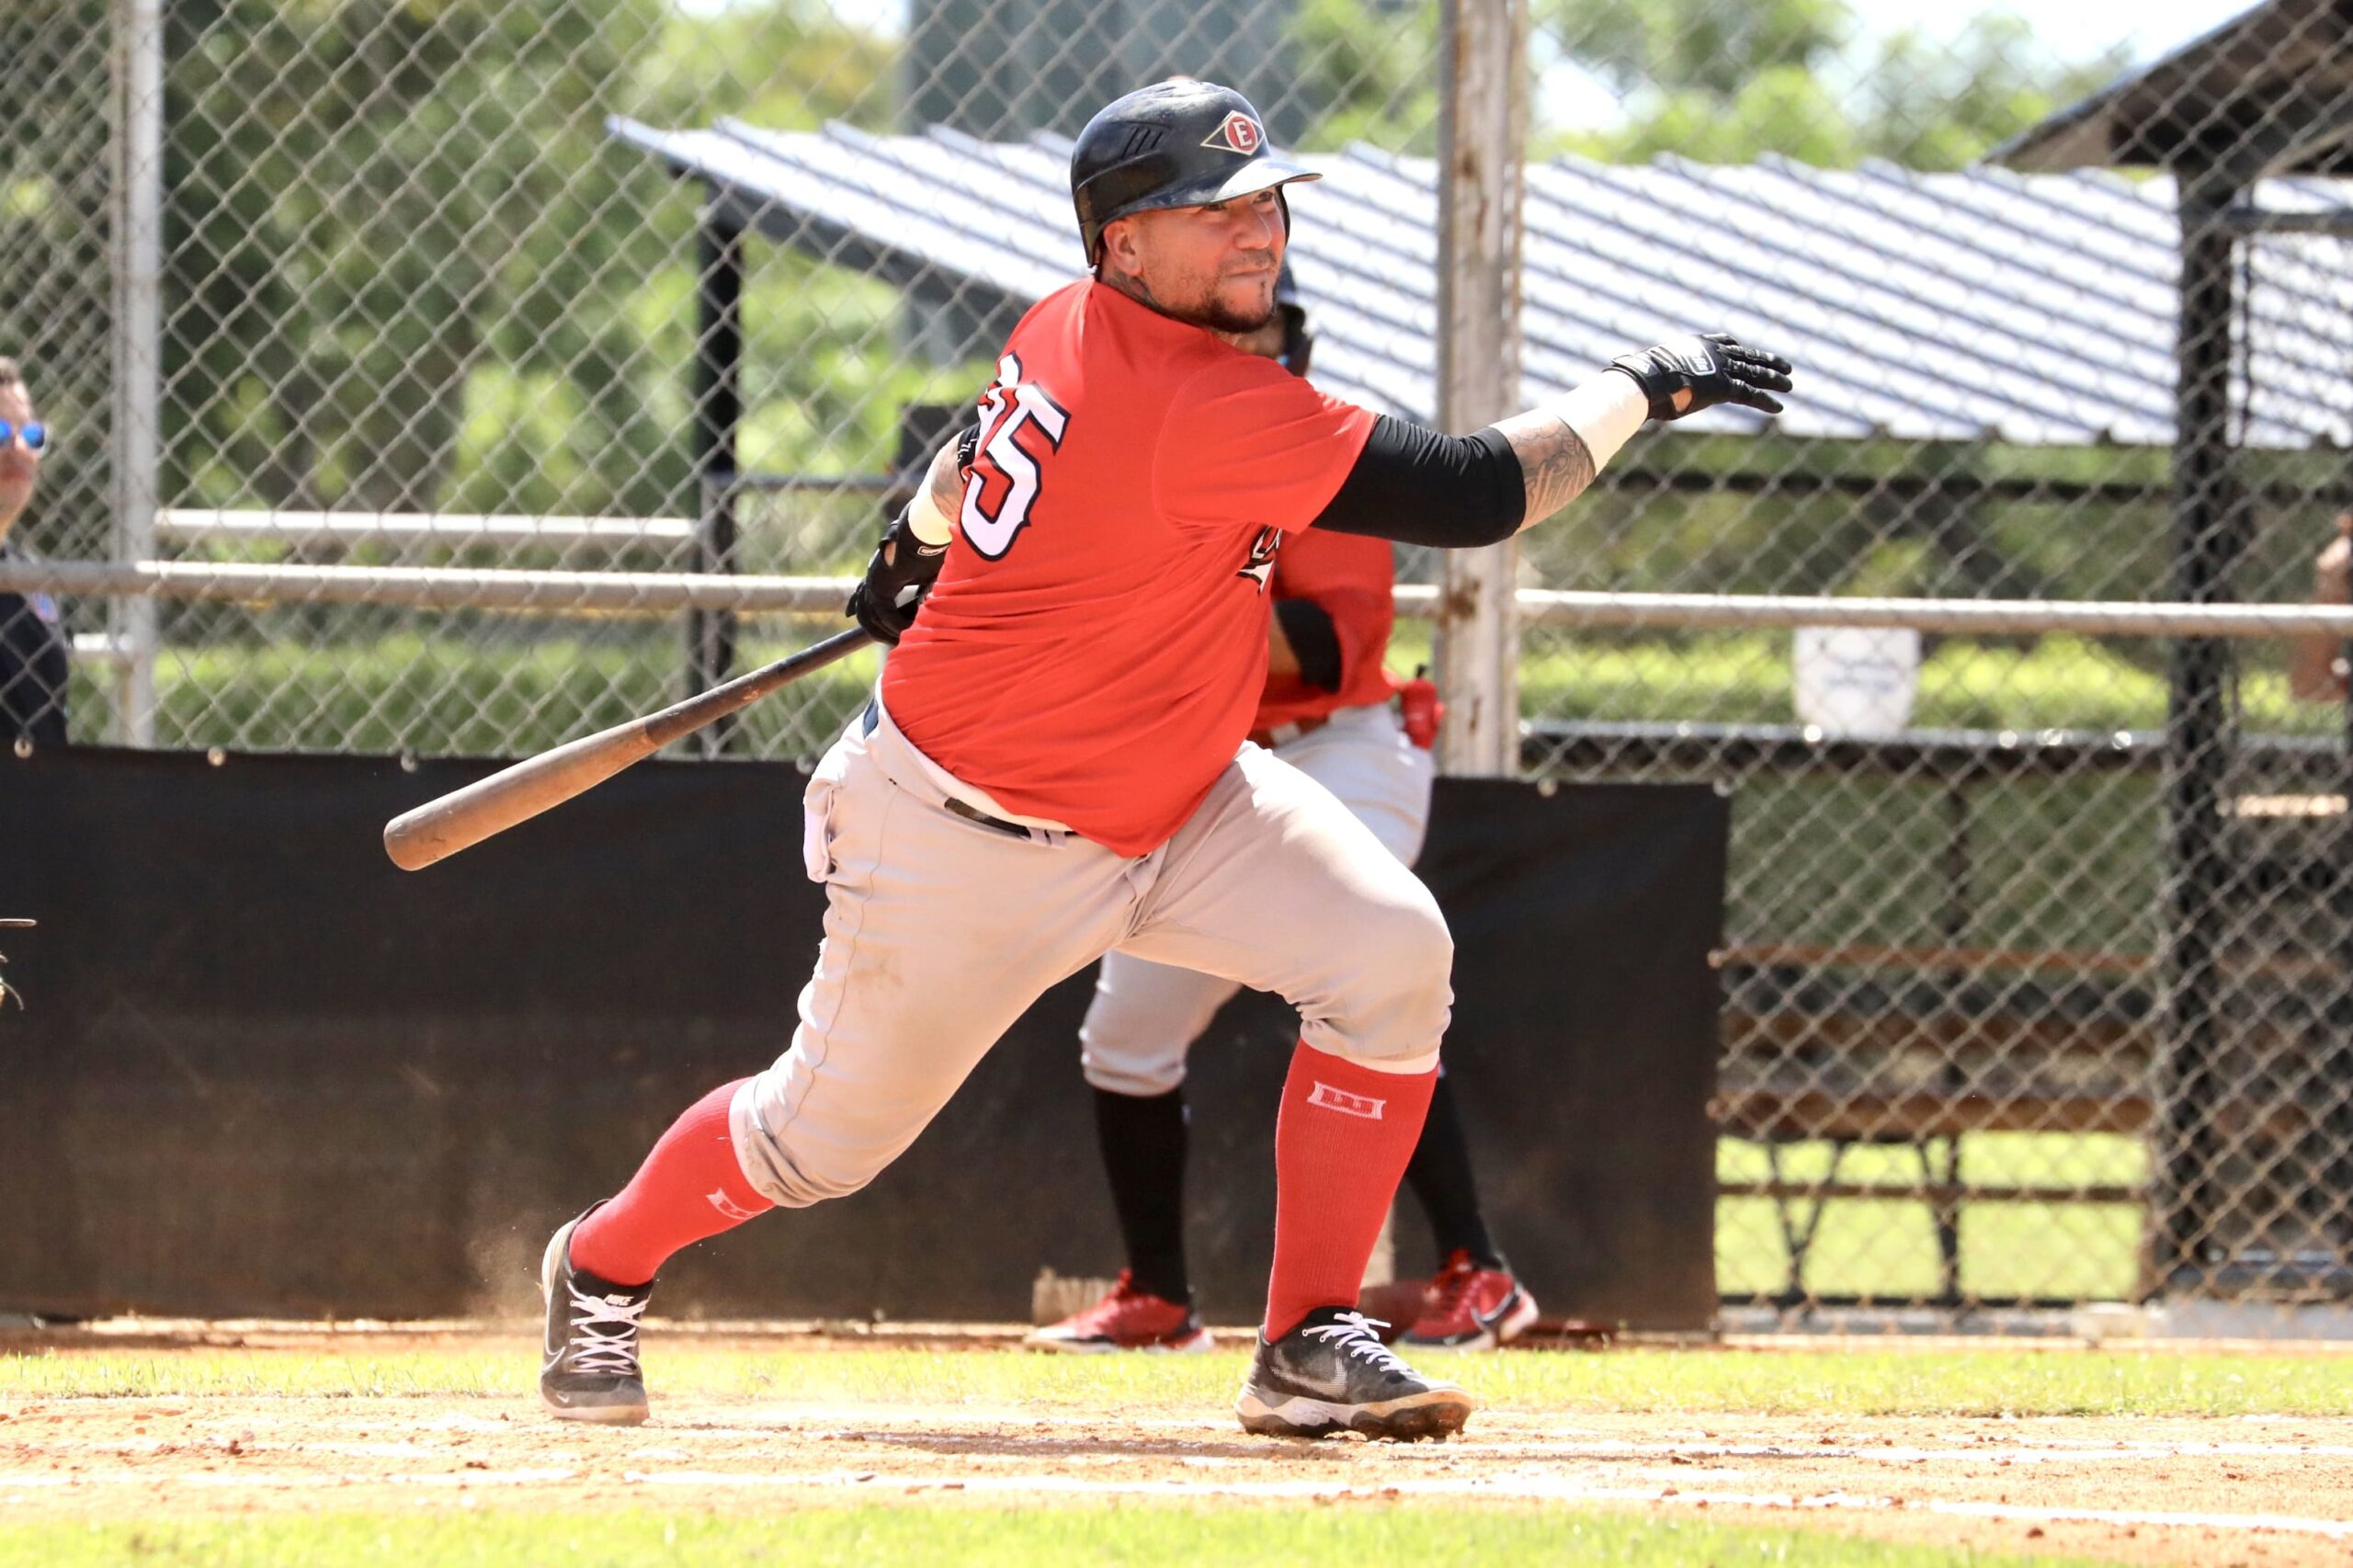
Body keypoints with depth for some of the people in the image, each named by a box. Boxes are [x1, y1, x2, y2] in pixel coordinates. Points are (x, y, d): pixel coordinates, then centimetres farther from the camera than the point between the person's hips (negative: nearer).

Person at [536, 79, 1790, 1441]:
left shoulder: (1068, 331, -6)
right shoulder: (1203, 410, -34)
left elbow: (985, 443, 17)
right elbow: (1473, 495, -34)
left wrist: (923, 541, 32)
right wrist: (1642, 391, -25)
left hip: (1173, 793, 9)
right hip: (975, 848, -9)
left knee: (1391, 956, -14)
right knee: (827, 1135, 8)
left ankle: (1312, 1342, -7)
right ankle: (601, 1270, 40)